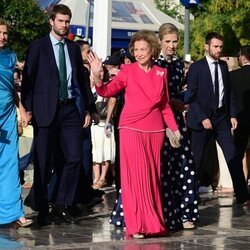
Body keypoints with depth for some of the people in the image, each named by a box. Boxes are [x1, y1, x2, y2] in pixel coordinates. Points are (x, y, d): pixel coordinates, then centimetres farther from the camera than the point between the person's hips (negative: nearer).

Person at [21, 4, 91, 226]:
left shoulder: (74, 48, 13)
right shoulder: (38, 47, 1)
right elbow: (28, 80, -2)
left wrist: (86, 109, 12)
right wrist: (28, 109, -9)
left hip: (70, 109, 4)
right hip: (46, 109, -4)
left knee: (74, 158, -2)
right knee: (43, 163, 1)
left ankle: (61, 205, 11)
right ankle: (42, 210, 10)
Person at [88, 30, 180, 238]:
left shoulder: (161, 73, 10)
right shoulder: (128, 70, 1)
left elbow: (165, 105, 14)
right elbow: (108, 91, -8)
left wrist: (174, 128, 8)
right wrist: (97, 77, -25)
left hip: (155, 130, 3)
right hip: (132, 128, -3)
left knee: (153, 176, 8)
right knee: (136, 175, -7)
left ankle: (154, 222, 16)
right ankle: (138, 225, -3)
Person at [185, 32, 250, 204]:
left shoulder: (223, 66, 9)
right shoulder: (196, 68, -6)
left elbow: (229, 92, 14)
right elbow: (191, 96, -8)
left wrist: (232, 114, 5)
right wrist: (203, 118, -15)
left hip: (221, 117, 4)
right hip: (202, 118, -4)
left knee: (233, 157, -1)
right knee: (196, 158, 2)